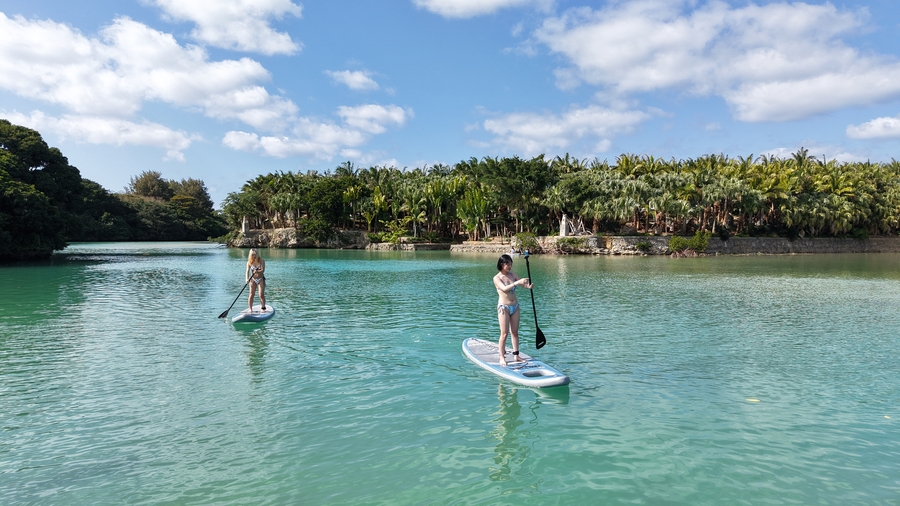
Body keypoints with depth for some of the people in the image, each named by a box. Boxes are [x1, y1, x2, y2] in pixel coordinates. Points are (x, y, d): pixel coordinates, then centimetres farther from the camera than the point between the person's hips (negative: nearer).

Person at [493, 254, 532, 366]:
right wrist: (517, 283, -38)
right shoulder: (497, 278, -10)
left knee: (515, 332, 10)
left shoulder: (512, 274, 6)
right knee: (504, 333, -4)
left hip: (515, 306, 6)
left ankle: (516, 355, 16)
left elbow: (522, 284, -1)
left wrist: (528, 286, -24)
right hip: (504, 307, -6)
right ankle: (502, 357, 4)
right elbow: (504, 288, -26)